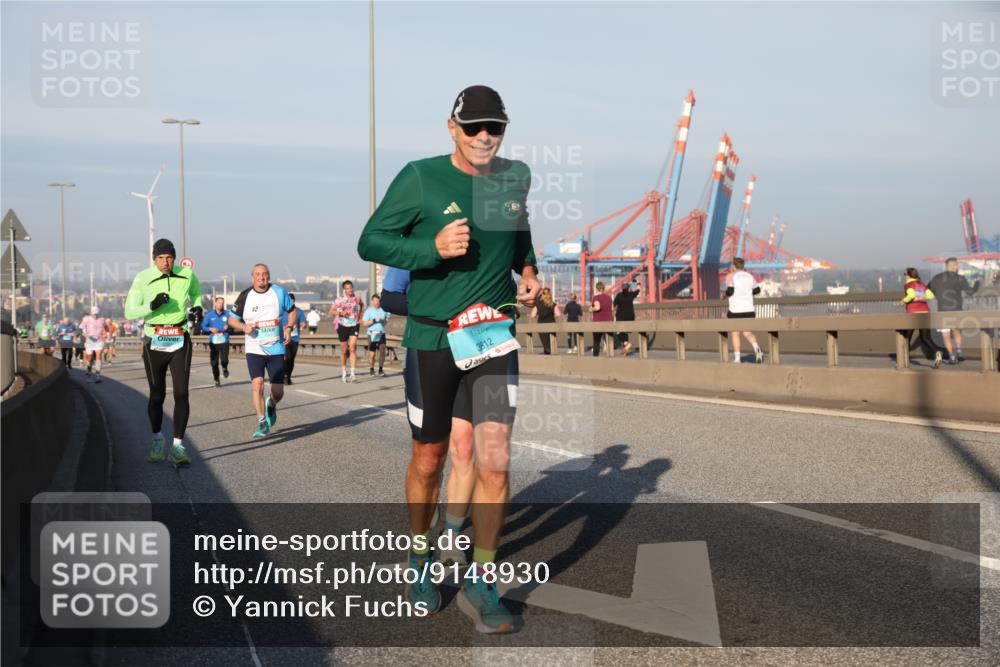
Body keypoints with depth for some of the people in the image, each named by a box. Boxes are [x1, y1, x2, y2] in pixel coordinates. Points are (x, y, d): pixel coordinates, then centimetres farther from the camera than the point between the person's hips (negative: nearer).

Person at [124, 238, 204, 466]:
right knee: (157, 396, 9)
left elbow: (196, 292, 21)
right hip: (154, 343, -1)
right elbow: (130, 312, -8)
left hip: (180, 341, 1)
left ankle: (177, 447, -7)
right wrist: (152, 306, -25)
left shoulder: (187, 274, -2)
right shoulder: (143, 278, -9)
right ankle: (157, 440, 31)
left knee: (181, 393, -10)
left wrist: (197, 306, 1)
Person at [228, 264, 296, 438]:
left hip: (276, 349, 1)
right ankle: (262, 424, -9)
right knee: (257, 384, -18)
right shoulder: (245, 296, -2)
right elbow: (232, 319, 7)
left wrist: (289, 328, -3)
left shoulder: (279, 292, 0)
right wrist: (243, 326, -14)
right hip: (254, 349, -1)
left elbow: (292, 310, 14)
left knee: (278, 391, 0)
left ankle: (271, 406, 37)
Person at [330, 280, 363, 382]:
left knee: (352, 348, -15)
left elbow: (361, 305, 25)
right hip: (342, 325, 0)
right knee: (344, 351, 7)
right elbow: (331, 311, 1)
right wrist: (340, 313, -17)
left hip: (354, 325, 1)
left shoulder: (357, 298, 3)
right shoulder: (339, 300, -4)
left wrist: (360, 315, 13)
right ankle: (343, 372, 26)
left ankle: (352, 373, -18)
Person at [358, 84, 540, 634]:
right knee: (429, 458, 10)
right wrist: (433, 247, -20)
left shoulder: (514, 178, 6)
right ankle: (420, 562, 34)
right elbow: (370, 242, -6)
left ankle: (478, 583, 4)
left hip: (494, 336, 3)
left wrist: (528, 271, 6)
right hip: (431, 339, -2)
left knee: (494, 458, -9)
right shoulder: (420, 178, -8)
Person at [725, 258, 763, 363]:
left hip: (735, 310, -4)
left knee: (735, 334, 8)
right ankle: (757, 348, -19)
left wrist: (725, 295, 4)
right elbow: (757, 290, 11)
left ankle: (737, 358, 6)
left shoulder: (731, 276, -6)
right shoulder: (749, 276, 9)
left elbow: (730, 290, -17)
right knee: (748, 333, 10)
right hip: (749, 309, 4)